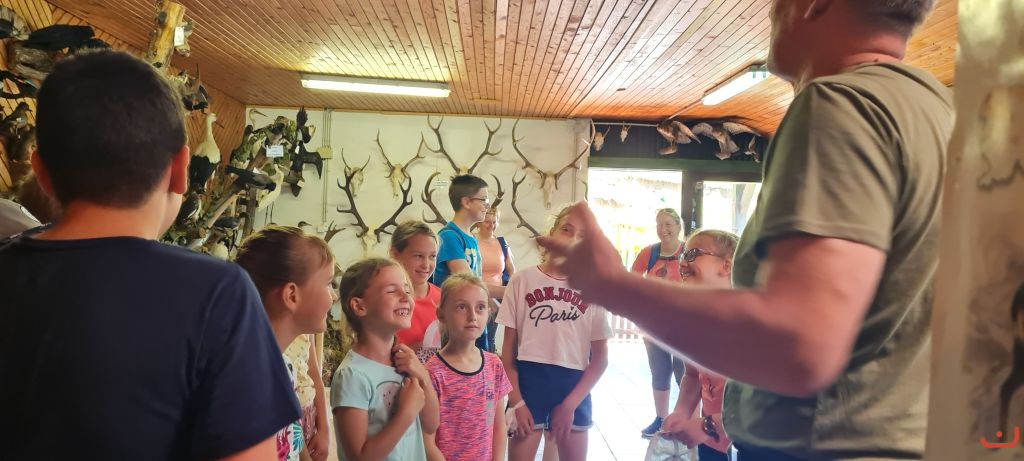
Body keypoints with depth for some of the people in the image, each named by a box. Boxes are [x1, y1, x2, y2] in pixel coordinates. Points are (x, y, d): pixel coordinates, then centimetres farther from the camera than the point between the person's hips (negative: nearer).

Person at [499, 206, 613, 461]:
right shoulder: (522, 280, -3)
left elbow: (600, 358, 1)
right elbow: (508, 347, 0)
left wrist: (570, 404, -6)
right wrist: (516, 402, -6)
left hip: (573, 387, 1)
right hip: (527, 381, -1)